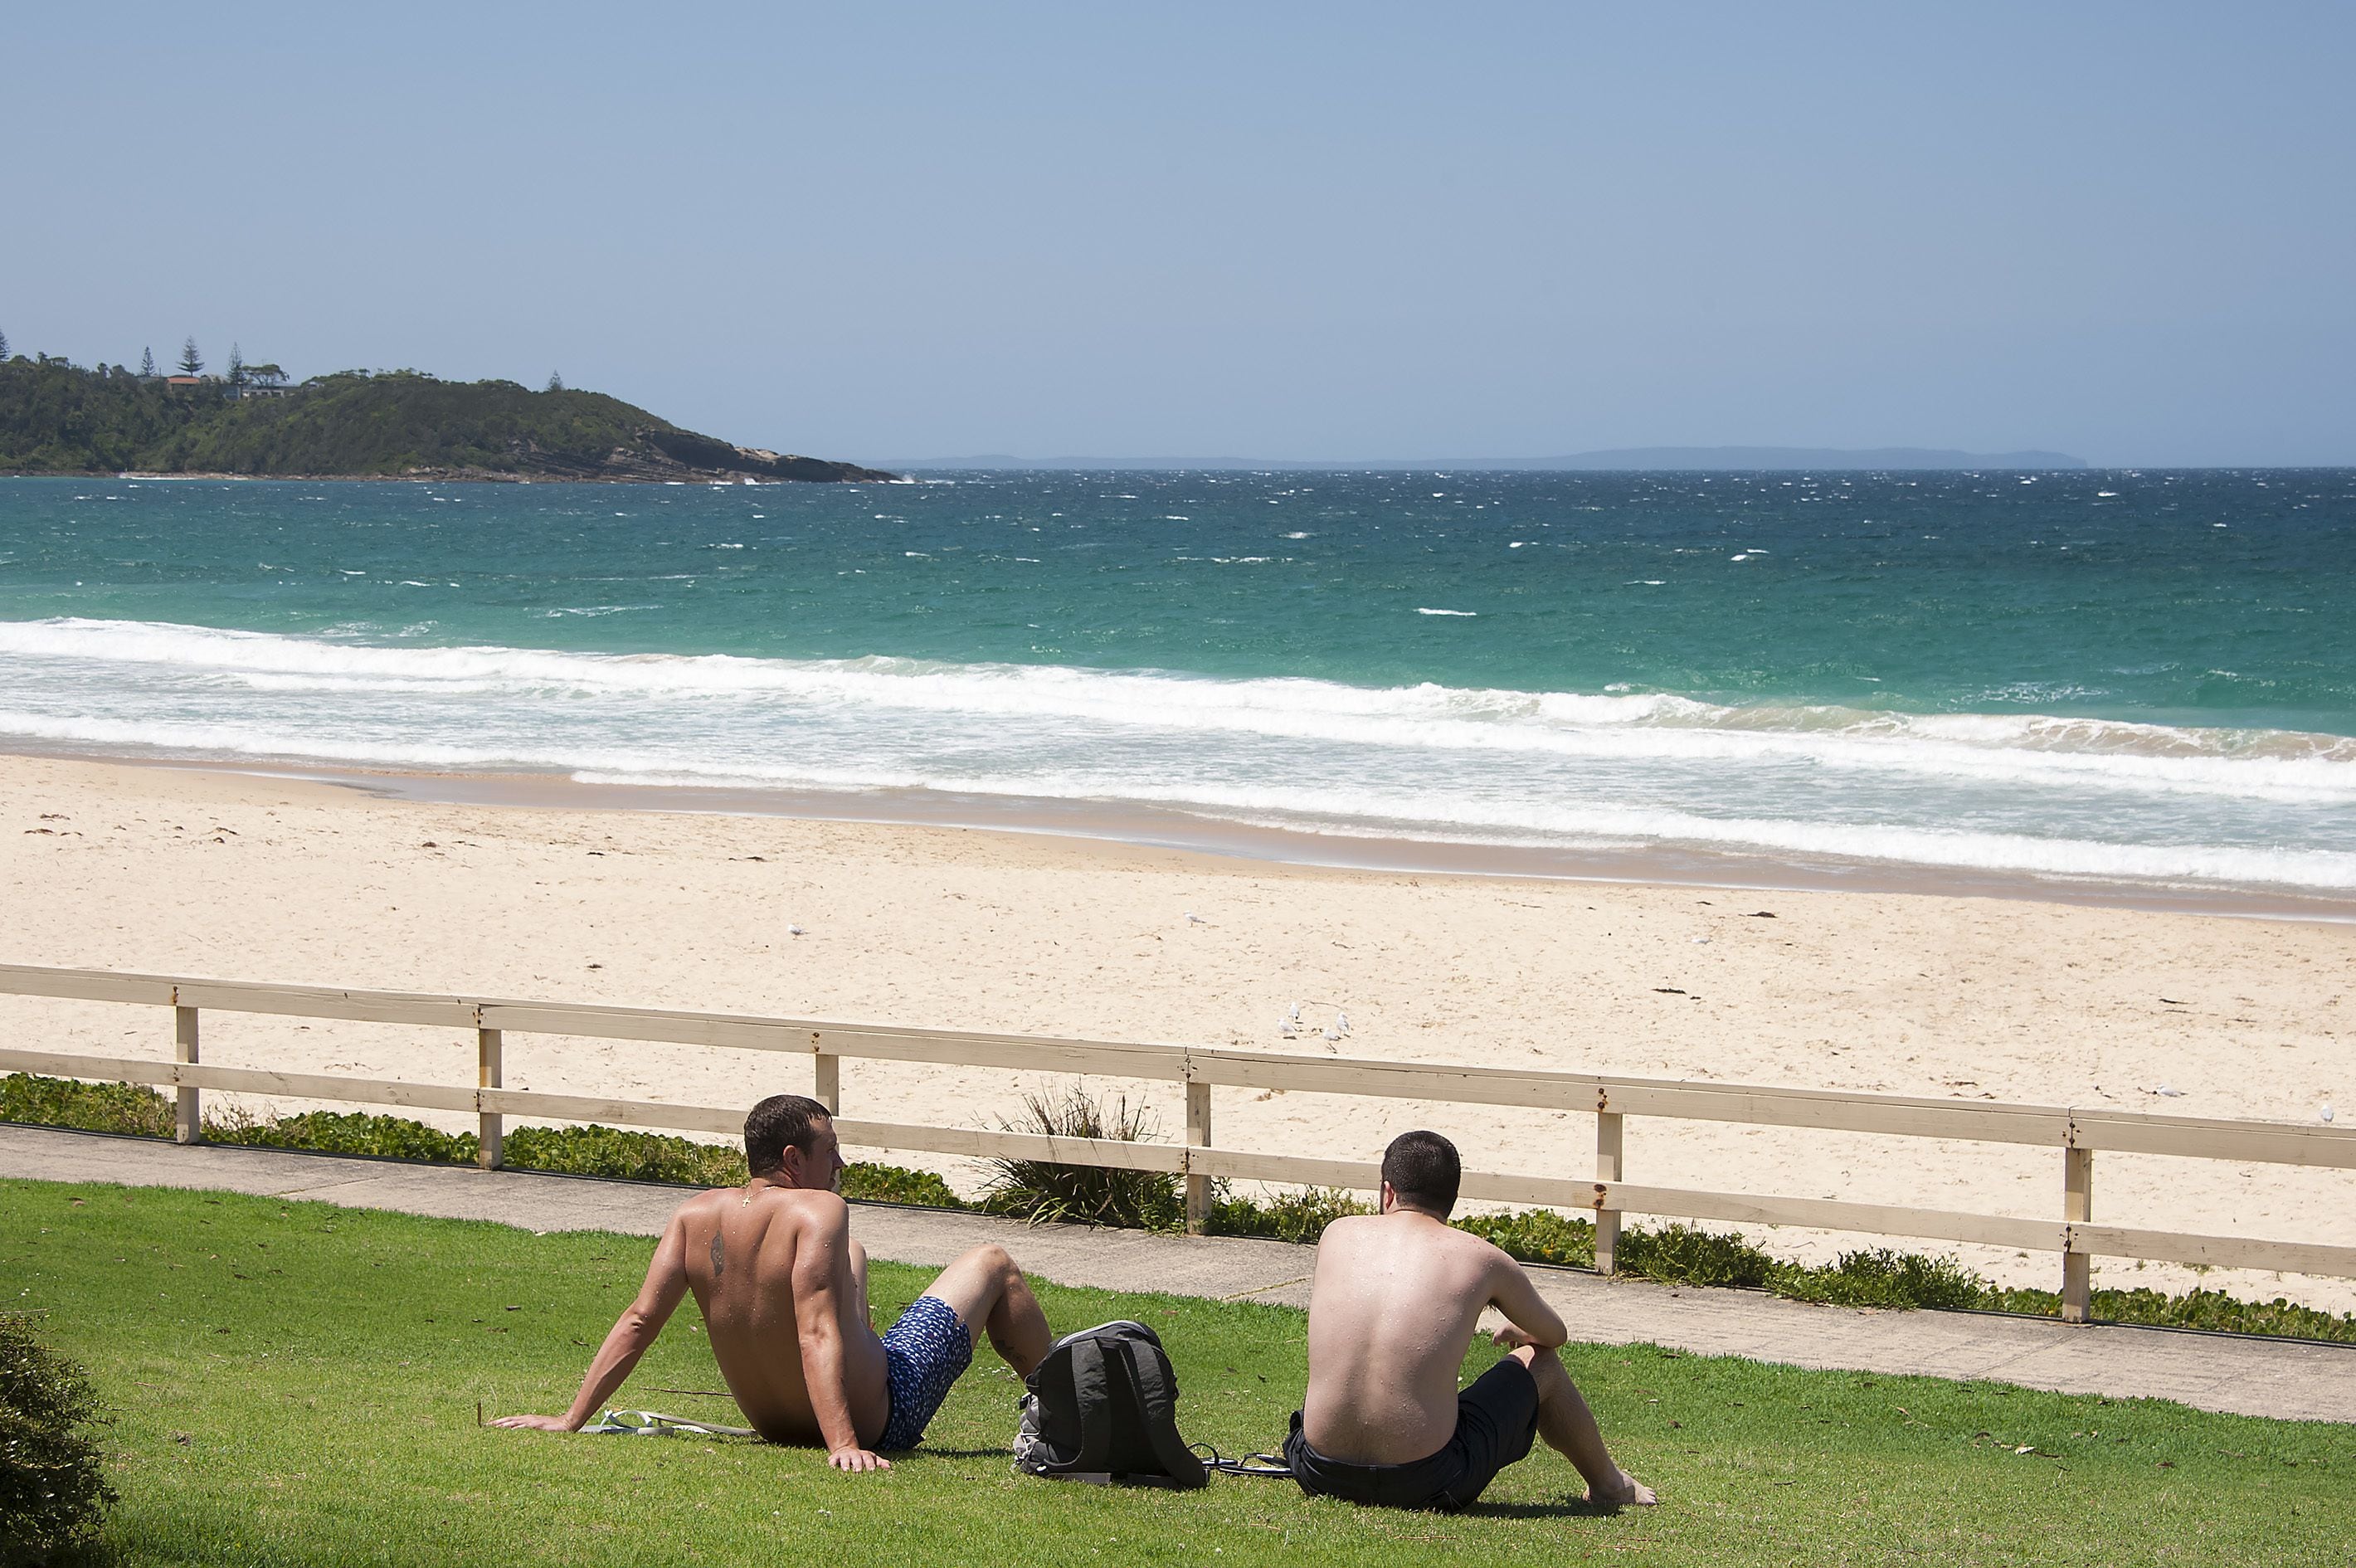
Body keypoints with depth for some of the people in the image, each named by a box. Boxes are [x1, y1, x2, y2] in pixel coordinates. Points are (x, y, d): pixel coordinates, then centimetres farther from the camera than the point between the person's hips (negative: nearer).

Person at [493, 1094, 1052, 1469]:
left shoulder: (696, 1214, -9)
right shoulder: (819, 1210, -26)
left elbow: (638, 1321, -10)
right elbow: (817, 1333, -35)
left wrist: (571, 1420, -6)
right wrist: (843, 1446, -41)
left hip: (774, 1424, 6)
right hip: (877, 1419, -6)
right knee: (991, 1265, 14)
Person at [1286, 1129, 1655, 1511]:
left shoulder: (1338, 1234, 7)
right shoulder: (1482, 1259, 0)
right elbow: (1555, 1334, 20)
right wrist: (1519, 1331, 45)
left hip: (1319, 1475, 3)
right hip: (1425, 1485, -3)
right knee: (1539, 1363, 22)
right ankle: (1607, 1483, 45)